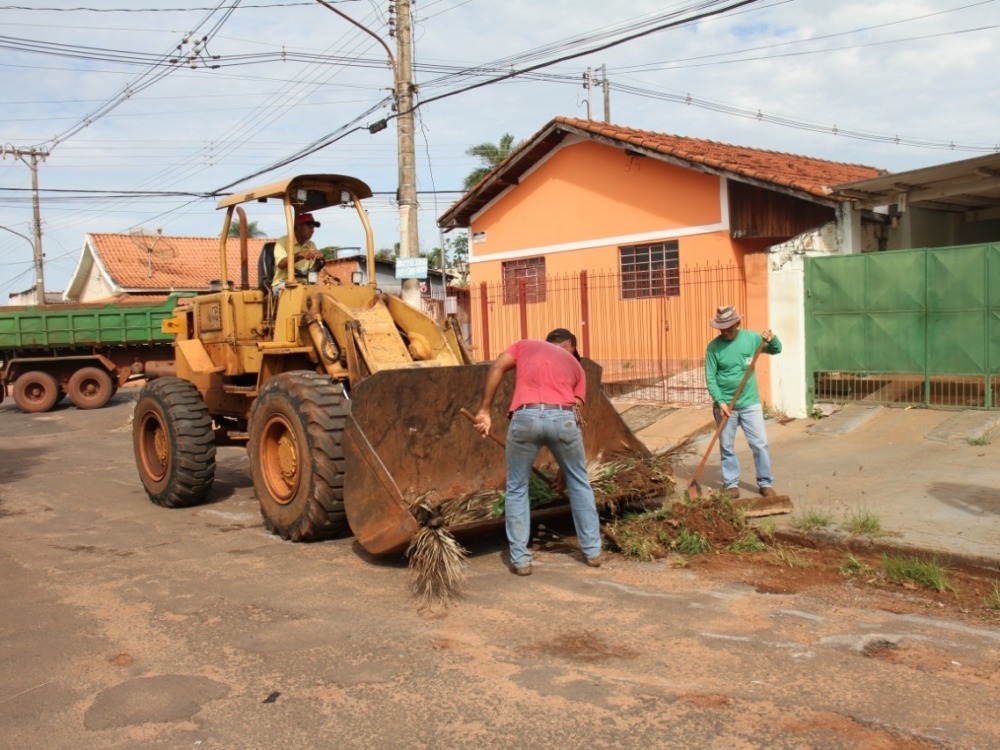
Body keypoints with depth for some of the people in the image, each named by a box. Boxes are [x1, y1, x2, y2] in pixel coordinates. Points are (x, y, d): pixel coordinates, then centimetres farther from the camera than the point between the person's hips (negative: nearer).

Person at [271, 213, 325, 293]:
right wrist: (299, 255, -37)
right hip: (282, 284, -4)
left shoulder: (312, 245, 13)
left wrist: (319, 259, -17)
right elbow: (281, 264, -21)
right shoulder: (283, 242, -3)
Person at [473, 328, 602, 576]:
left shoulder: (526, 345, 29)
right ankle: (592, 551, 30)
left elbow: (497, 368, 8)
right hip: (563, 418, 1)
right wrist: (565, 466, 32)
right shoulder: (575, 365, 29)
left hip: (525, 417, -1)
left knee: (517, 488, 17)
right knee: (579, 483, 23)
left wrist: (484, 411, 8)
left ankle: (520, 559, 17)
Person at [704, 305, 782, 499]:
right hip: (725, 405, -1)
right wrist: (720, 402, -17)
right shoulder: (714, 347, -7)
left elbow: (776, 350, 12)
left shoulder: (751, 338, -1)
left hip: (750, 403, 1)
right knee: (726, 447, 7)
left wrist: (772, 340, -11)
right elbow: (710, 378, -7)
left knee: (760, 444, 3)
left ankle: (765, 482, 16)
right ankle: (731, 483, 20)